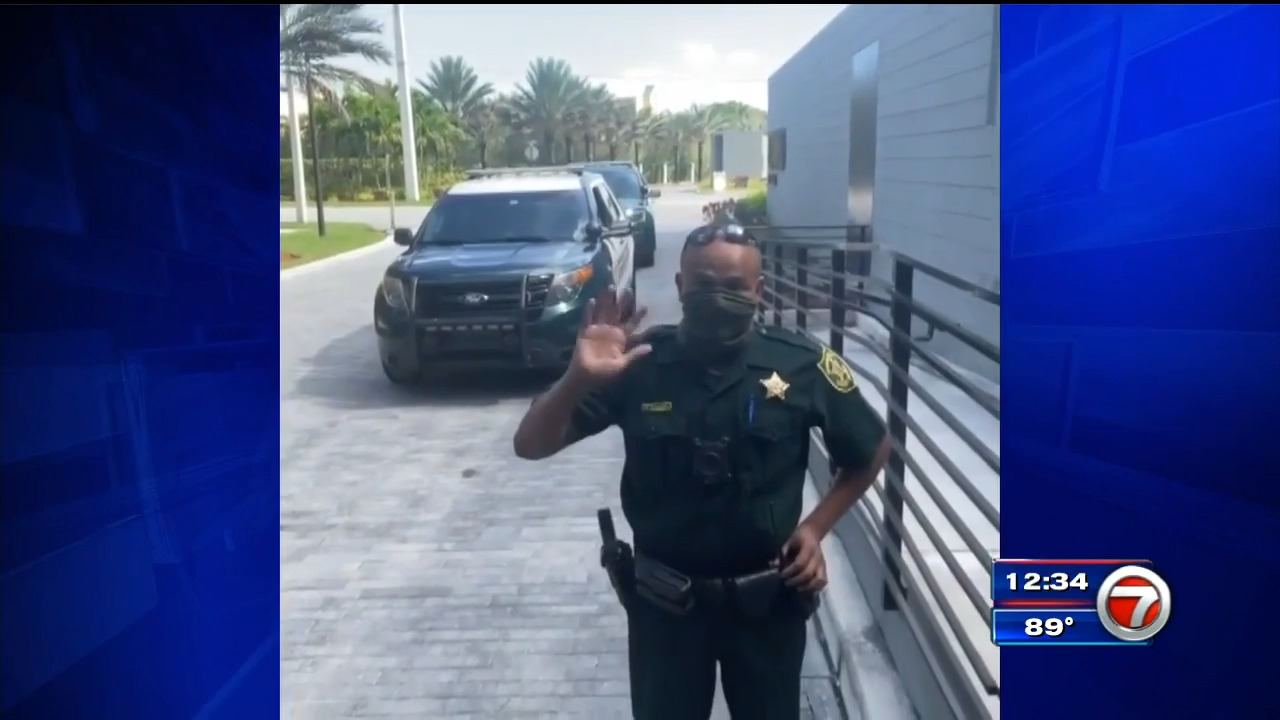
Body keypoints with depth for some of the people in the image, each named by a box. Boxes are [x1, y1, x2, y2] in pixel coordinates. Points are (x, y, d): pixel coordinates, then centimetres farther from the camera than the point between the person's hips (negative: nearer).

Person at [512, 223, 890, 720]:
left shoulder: (803, 366, -13)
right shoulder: (638, 364, -14)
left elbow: (872, 451, 4)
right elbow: (530, 446, -14)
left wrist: (816, 527, -4)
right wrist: (579, 378, -31)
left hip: (768, 599, 0)